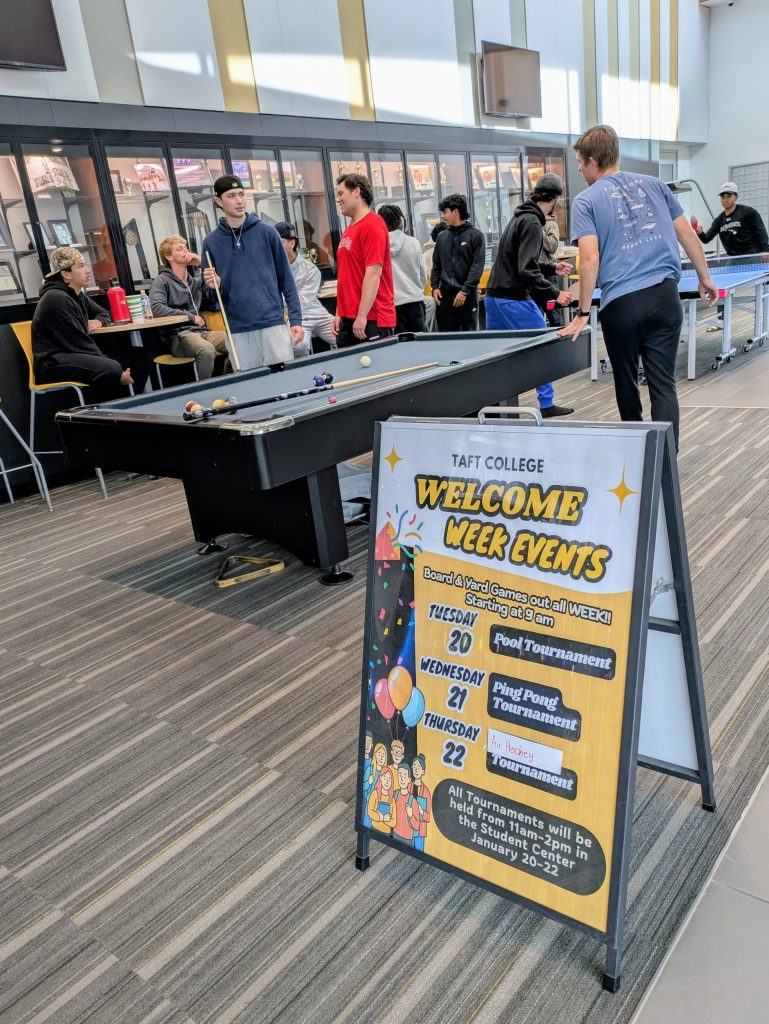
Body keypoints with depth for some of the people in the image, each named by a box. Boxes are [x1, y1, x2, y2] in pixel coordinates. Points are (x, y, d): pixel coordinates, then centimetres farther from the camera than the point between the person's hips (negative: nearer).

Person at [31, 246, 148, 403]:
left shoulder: (78, 296, 14)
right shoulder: (57, 299, -14)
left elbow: (103, 313, 32)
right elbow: (78, 343, -20)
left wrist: (98, 321, 5)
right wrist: (118, 373, -20)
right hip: (54, 365, -10)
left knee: (140, 356, 5)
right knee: (111, 370, -37)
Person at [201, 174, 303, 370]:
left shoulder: (266, 232, 4)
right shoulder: (211, 242, 6)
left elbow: (286, 279, 4)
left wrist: (295, 319, -3)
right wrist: (213, 284, -12)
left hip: (274, 324, -1)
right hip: (237, 331, 1)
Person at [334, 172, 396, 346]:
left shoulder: (372, 225, -9)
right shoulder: (349, 231, 17)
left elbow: (373, 272, -17)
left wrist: (362, 316, -21)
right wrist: (339, 313, 18)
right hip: (348, 318, 9)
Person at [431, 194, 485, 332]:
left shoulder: (475, 235, -1)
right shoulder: (442, 237, 13)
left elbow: (477, 267, -8)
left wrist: (464, 291, -15)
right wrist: (435, 287, 3)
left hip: (467, 295, -4)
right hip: (444, 294, 4)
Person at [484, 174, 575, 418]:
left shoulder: (520, 217, 16)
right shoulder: (532, 223, -14)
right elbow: (527, 270, -22)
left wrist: (552, 268, 23)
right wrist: (555, 293, -20)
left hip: (494, 295, 9)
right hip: (514, 299, -9)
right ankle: (547, 404, 8)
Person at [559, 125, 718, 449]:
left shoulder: (586, 200, 1)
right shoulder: (653, 184, 15)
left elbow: (590, 259, -11)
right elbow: (687, 234, 15)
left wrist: (583, 313, -6)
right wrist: (704, 277, 26)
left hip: (621, 303, -3)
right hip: (665, 295, 3)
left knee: (626, 380, 16)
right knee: (663, 383, 3)